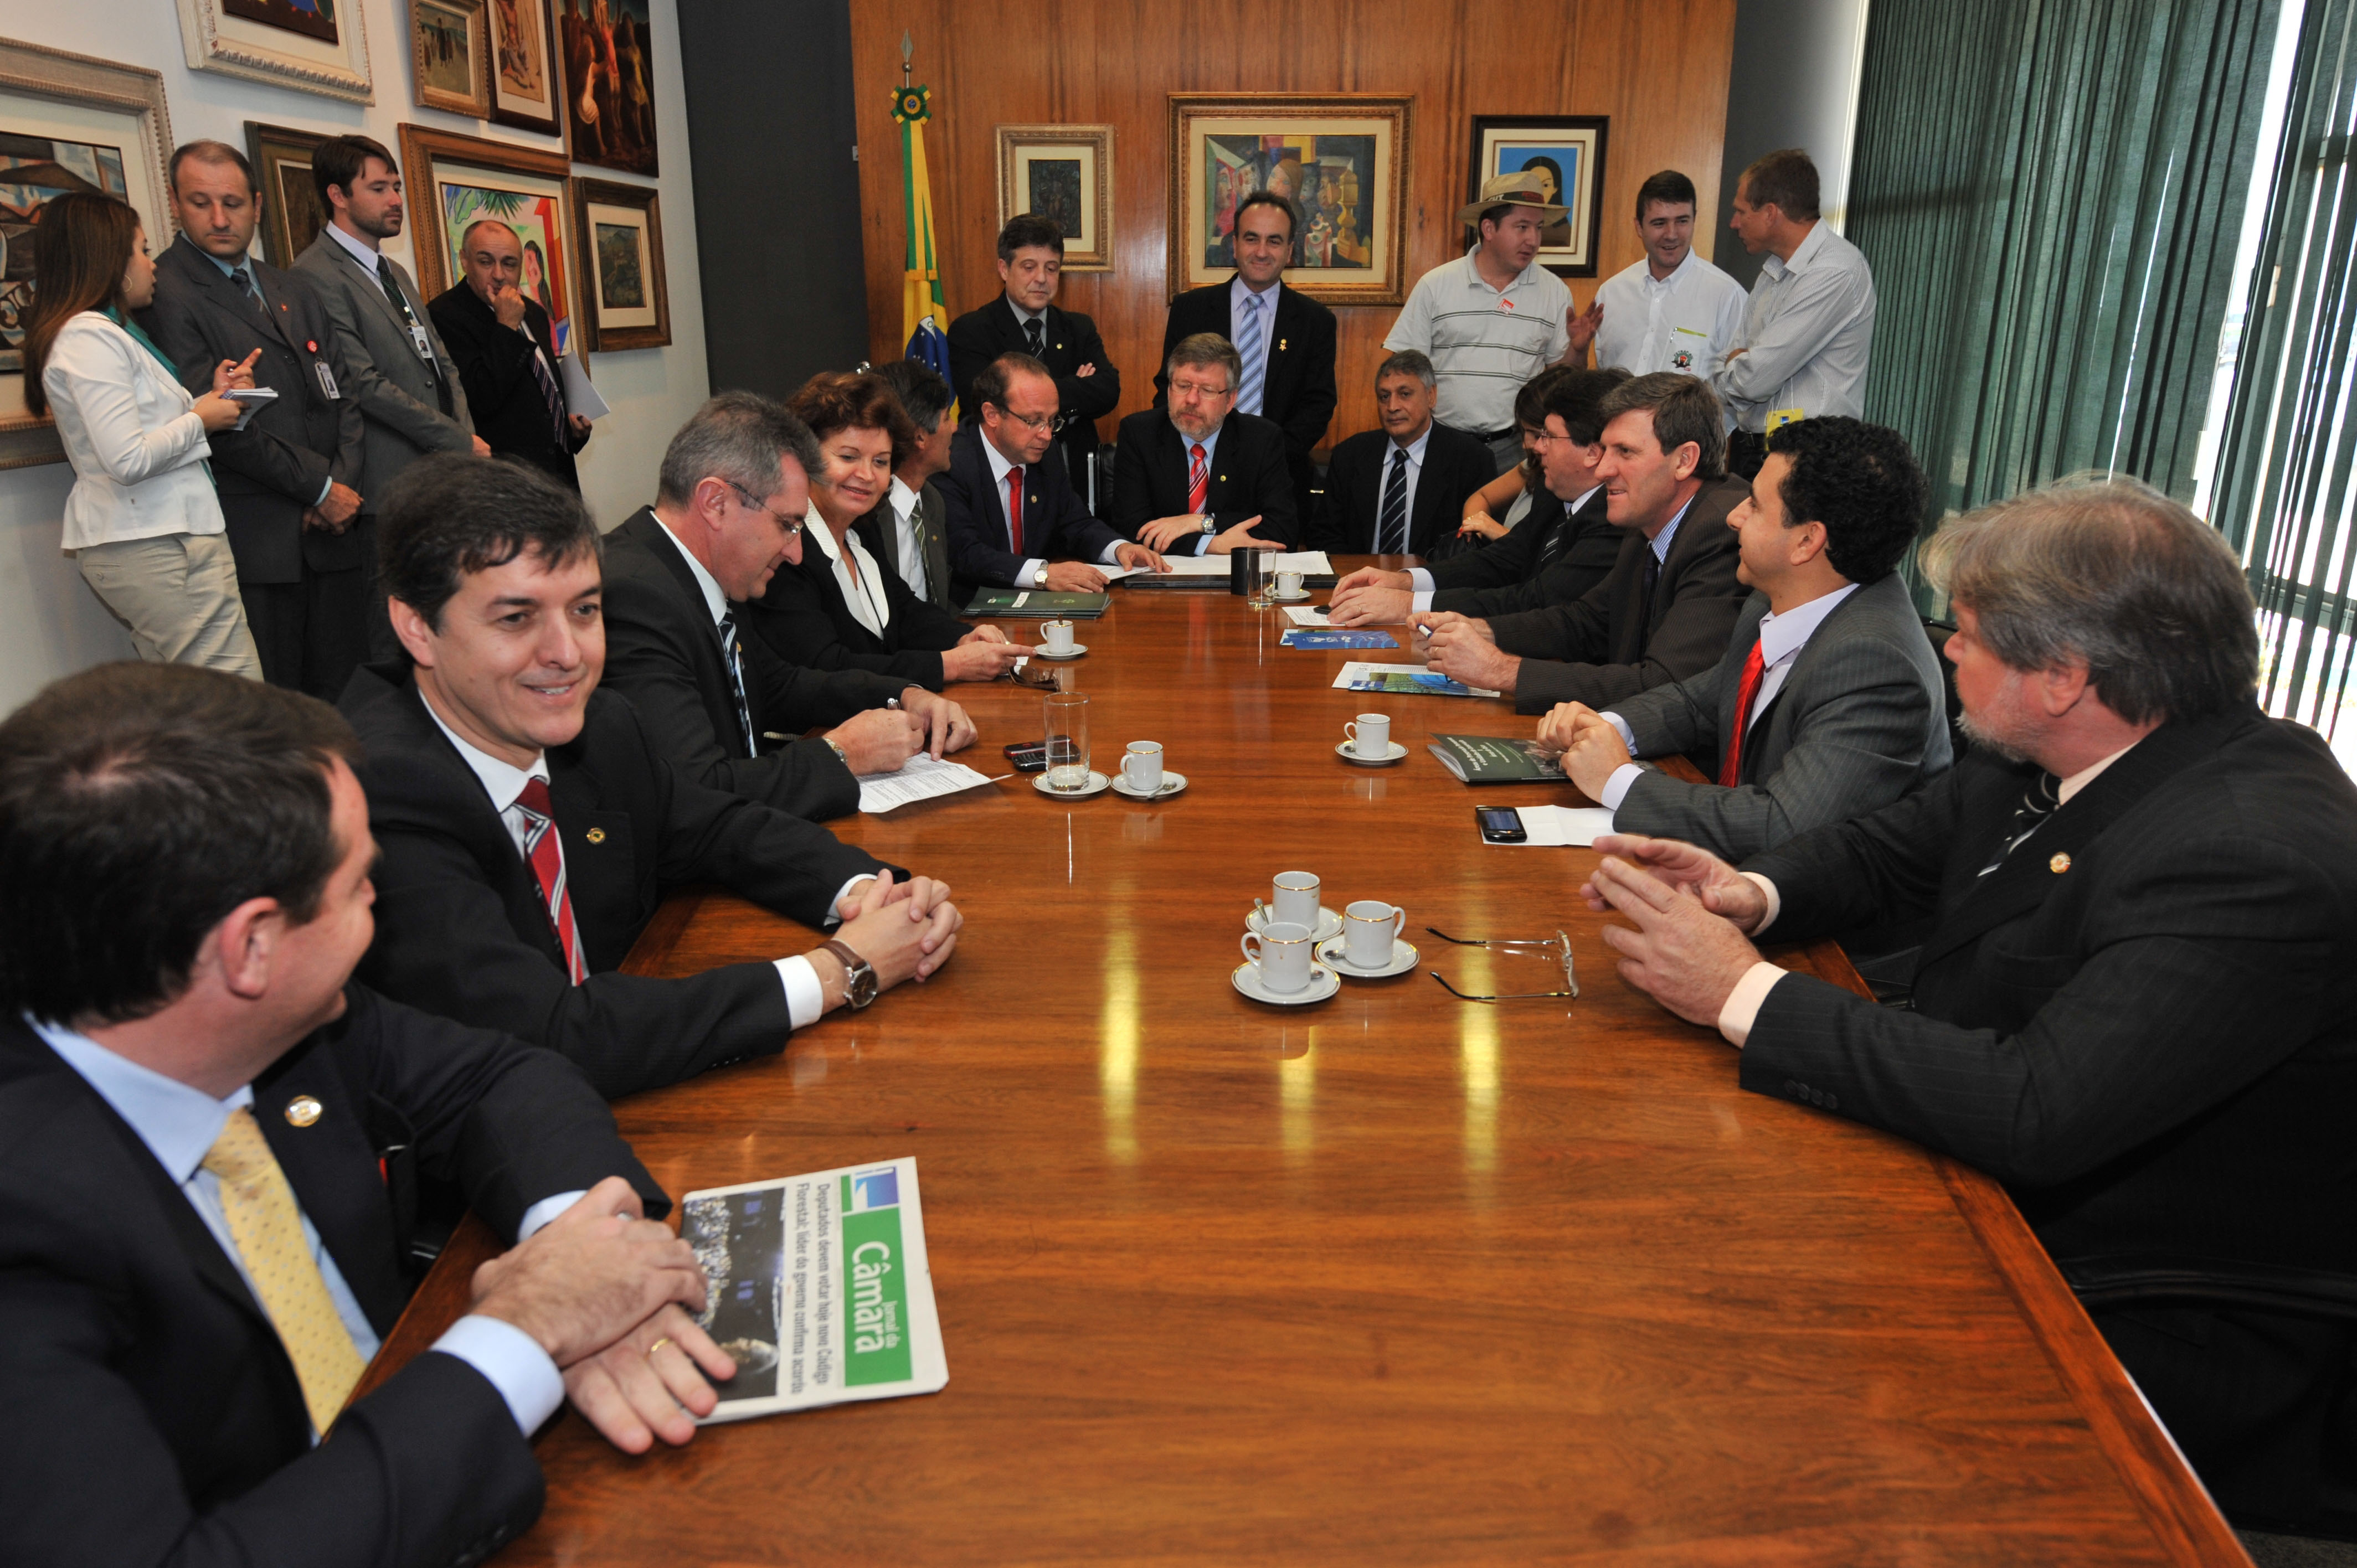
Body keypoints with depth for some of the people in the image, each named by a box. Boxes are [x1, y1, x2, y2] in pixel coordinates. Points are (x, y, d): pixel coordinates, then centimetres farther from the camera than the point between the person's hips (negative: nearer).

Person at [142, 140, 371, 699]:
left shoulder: (296, 292, 19)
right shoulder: (162, 292, -3)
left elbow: (342, 396, 16)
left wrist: (344, 483, -1)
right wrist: (320, 488, -10)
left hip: (334, 525, 6)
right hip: (254, 541, -6)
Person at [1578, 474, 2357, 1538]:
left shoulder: (2256, 860, -28)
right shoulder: (2037, 762, -2)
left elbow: (2032, 1111, -34)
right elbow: (1876, 854, 12)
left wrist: (1742, 992, -27)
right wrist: (1752, 893, -10)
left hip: (2162, 1327, -7)